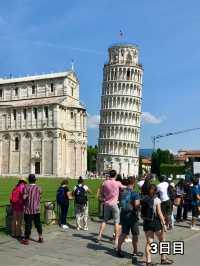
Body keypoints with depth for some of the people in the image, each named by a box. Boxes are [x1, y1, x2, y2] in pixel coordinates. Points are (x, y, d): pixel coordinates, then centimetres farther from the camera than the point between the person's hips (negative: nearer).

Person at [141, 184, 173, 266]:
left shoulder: (144, 199, 2)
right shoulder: (157, 200, -11)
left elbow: (142, 212, 3)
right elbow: (159, 213, -14)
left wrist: (144, 219, 13)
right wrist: (164, 224, -11)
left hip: (146, 222, 4)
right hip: (155, 222, -4)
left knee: (149, 242, 9)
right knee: (162, 240, 16)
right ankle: (163, 259, 26)